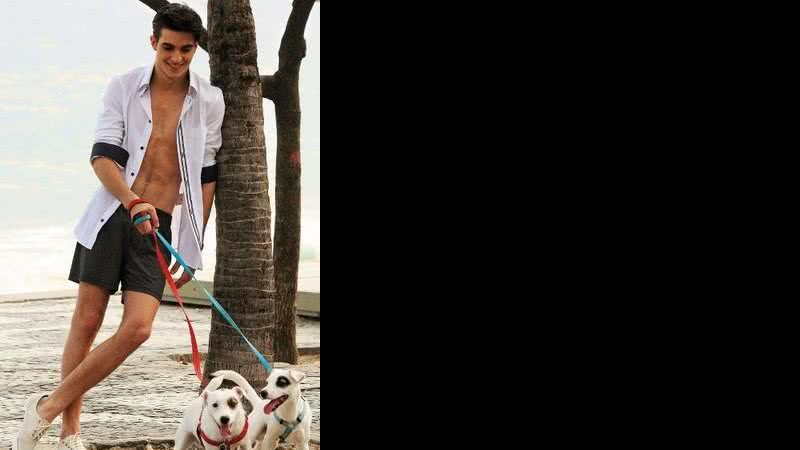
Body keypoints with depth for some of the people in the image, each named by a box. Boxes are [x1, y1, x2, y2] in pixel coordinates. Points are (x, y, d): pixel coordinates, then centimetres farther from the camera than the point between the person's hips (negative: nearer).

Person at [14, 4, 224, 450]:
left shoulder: (210, 101, 6)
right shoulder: (124, 87, 3)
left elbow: (207, 176, 10)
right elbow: (103, 155, -5)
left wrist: (194, 248, 8)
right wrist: (132, 202, -23)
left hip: (158, 226, 1)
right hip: (112, 214, -1)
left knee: (137, 328, -13)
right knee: (87, 322, -2)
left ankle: (50, 405, 1)